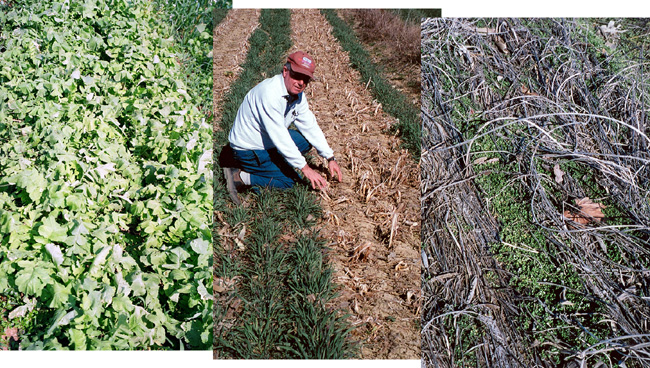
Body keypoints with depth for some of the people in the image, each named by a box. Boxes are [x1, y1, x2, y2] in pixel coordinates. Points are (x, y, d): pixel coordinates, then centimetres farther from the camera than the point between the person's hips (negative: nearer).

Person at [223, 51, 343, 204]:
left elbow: (310, 126, 6)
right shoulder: (269, 92, -30)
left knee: (307, 140, 7)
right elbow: (279, 136, -31)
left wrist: (330, 158, 2)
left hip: (269, 142, 9)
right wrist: (305, 168, -27)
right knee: (290, 180, -9)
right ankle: (240, 177, -7)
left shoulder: (298, 94, -2)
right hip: (247, 150, -9)